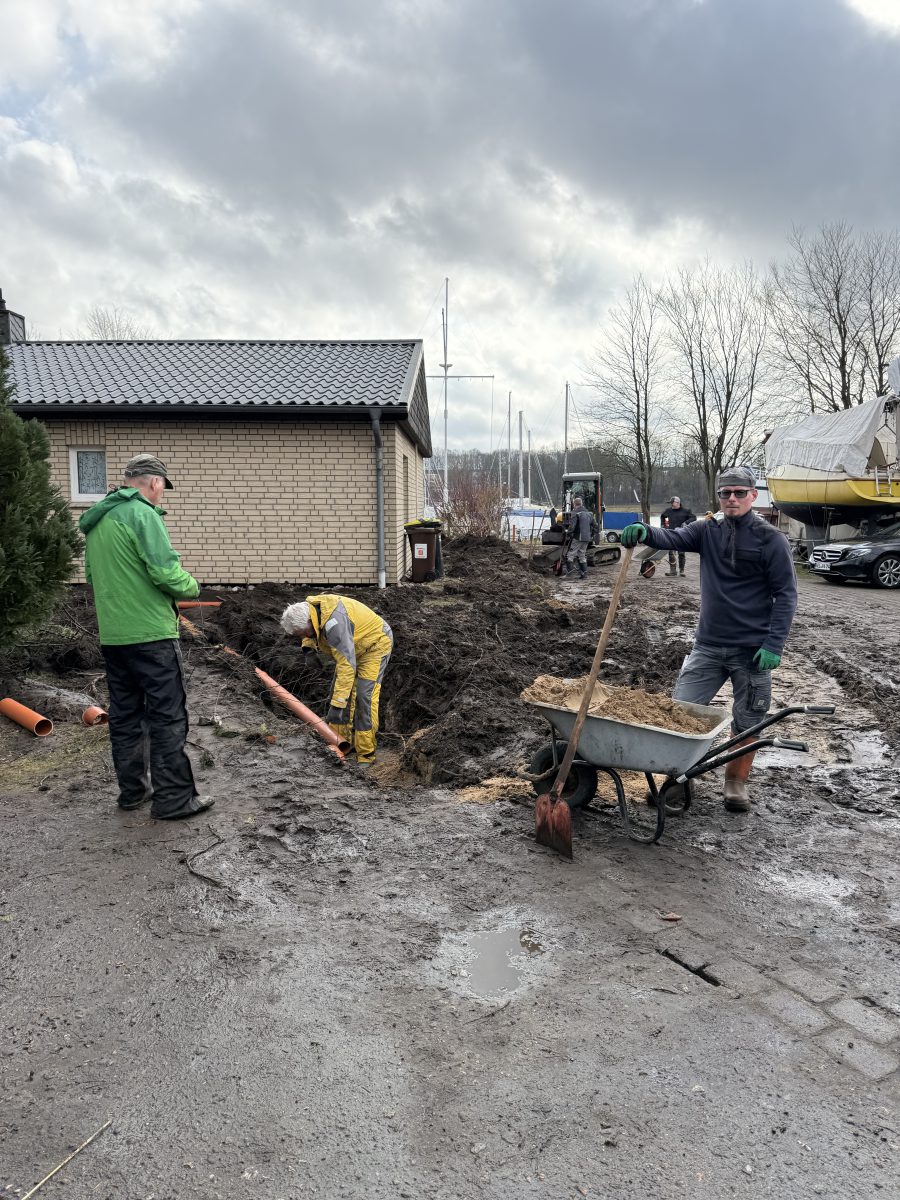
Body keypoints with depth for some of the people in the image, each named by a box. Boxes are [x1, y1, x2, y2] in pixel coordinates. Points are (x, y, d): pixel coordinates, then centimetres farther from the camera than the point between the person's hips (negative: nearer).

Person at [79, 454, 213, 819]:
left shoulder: (96, 520, 14)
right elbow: (166, 571, -19)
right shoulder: (141, 513, -13)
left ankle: (132, 789, 24)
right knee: (167, 717, -2)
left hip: (111, 635, 9)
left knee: (125, 714, 15)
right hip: (150, 634, -8)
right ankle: (173, 799, 2)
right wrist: (191, 586, -1)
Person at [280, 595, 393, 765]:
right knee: (339, 691, 8)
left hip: (375, 644, -9)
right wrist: (307, 643, -10)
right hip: (351, 647, 9)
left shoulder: (334, 622, -40)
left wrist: (337, 704, -44)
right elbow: (309, 636, 13)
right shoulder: (308, 609, -12)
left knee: (364, 697, -16)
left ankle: (366, 755, -9)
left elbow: (347, 665, -43)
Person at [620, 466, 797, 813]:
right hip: (708, 645, 3)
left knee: (746, 722, 9)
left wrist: (773, 644, -14)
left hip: (752, 650, -3)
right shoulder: (707, 530, 4)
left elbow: (786, 595, -7)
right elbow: (674, 538, -12)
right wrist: (645, 533, -35)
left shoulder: (771, 540, -6)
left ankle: (736, 782, 28)